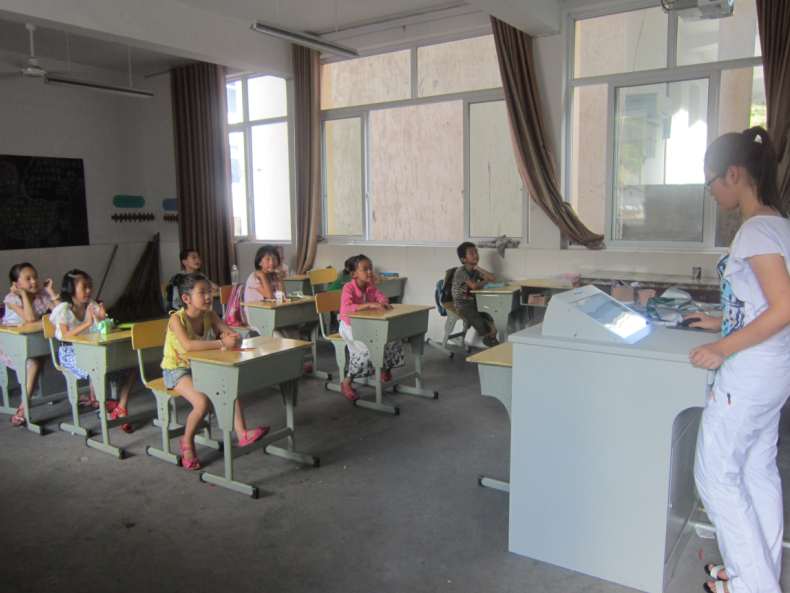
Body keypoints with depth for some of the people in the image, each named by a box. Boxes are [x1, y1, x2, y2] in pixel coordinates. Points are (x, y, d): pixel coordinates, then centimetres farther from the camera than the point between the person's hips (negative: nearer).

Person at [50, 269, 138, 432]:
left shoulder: (93, 306, 10)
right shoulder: (63, 309, -4)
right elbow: (65, 336, -20)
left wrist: (102, 319, -17)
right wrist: (88, 323, -30)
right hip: (71, 353, -5)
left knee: (130, 367, -15)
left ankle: (121, 408, -7)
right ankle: (95, 400, -5)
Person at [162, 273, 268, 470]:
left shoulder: (209, 316, -3)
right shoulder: (177, 319, -20)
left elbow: (235, 336, -8)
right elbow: (188, 345, -40)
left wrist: (232, 336, -34)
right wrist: (222, 343, -43)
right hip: (177, 370, -6)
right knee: (203, 402, -28)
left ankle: (242, 434, -20)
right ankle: (187, 441, 0)